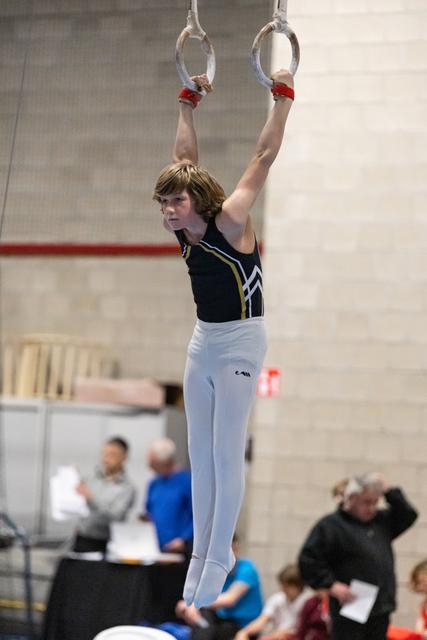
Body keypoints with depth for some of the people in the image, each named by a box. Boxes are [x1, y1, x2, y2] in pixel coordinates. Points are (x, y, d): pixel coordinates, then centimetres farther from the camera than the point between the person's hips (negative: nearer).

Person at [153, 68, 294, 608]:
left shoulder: (229, 223, -17)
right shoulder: (186, 231, 0)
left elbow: (264, 156, -15)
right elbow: (185, 159, 12)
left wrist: (283, 98, -14)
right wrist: (187, 103, 15)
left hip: (239, 342, -7)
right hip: (202, 341, 7)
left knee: (226, 454, -4)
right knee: (199, 455, 7)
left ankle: (217, 561, 2)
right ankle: (201, 553, 13)